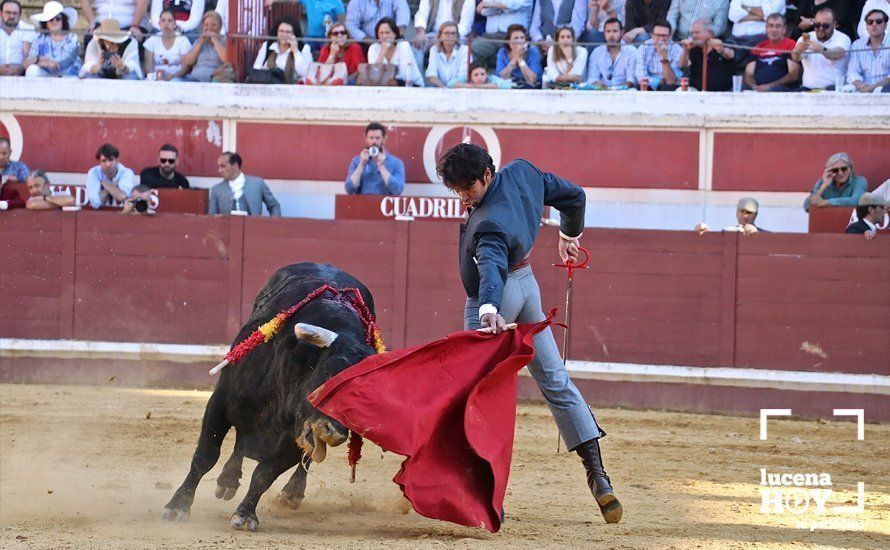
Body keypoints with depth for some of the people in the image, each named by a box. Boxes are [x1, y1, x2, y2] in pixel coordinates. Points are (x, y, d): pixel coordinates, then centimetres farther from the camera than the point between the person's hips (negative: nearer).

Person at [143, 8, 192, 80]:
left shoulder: (183, 41, 5)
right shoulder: (152, 40, 11)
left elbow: (186, 68, -2)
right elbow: (148, 67, 6)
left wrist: (172, 76, -21)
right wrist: (155, 76, -16)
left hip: (176, 78, -1)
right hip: (156, 79, 1)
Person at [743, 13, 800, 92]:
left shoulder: (791, 45, 8)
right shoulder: (758, 48, 23)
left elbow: (793, 75, -2)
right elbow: (748, 74, 18)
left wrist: (770, 86, -13)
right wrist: (754, 86, -6)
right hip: (757, 88, 5)